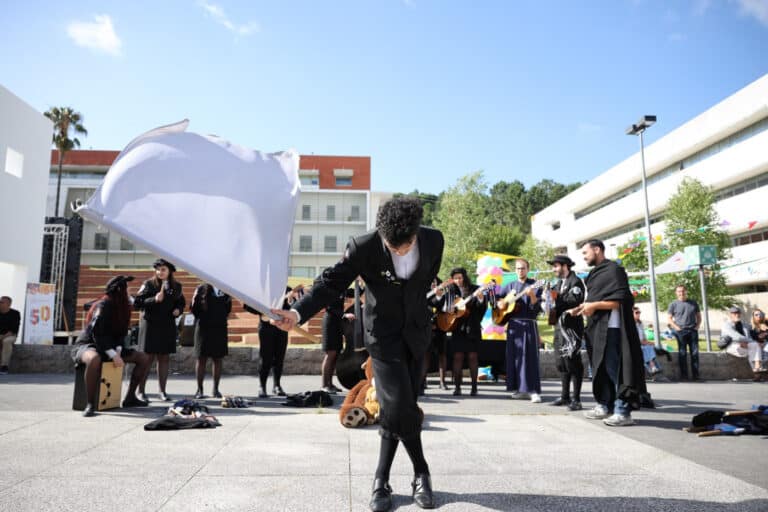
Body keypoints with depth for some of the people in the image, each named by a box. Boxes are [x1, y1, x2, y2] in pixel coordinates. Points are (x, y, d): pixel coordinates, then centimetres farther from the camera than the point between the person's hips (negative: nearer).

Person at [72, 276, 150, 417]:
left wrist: (118, 351, -10)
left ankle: (130, 397, 2)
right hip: (88, 345, -8)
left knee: (144, 358, -3)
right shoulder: (103, 306, -20)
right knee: (95, 359, -44)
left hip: (110, 347, 8)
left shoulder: (122, 307, 3)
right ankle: (90, 404, -32)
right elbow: (97, 334, -26)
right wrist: (113, 355, -28)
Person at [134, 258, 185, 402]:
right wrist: (154, 299, -22)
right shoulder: (148, 284, -4)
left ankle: (162, 391, 16)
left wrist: (178, 310, -1)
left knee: (164, 358, 7)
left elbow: (181, 302, 20)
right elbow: (136, 303, -9)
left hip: (168, 326, 4)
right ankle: (141, 391, 8)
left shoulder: (176, 286, 7)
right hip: (150, 325, -4)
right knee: (147, 358, -3)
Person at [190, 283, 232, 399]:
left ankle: (216, 389, 16)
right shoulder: (201, 289, -1)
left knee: (218, 359, 7)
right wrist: (196, 302, -21)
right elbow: (193, 309, -3)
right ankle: (199, 389, 11)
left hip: (220, 328, 3)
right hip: (203, 328, -3)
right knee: (201, 359, 2)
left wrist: (229, 301, 2)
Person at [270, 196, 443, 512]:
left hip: (417, 333, 3)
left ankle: (382, 481, 21)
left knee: (397, 410, 6)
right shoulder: (363, 247, -22)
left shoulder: (434, 241, -12)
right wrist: (298, 313, -34)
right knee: (400, 409, -10)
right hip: (384, 335, -3)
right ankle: (421, 473, 16)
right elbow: (331, 282, -19)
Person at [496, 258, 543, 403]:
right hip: (513, 324, 5)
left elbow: (536, 307, -9)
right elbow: (497, 300, 18)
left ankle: (534, 391, -7)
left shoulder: (534, 285, 0)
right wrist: (504, 302, -3)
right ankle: (520, 389, 14)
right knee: (514, 356, 5)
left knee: (530, 357, -8)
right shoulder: (510, 286, 14)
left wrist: (532, 295, -27)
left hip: (528, 324, -4)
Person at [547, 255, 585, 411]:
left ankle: (576, 399, -2)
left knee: (573, 361, -8)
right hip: (559, 326, 9)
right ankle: (565, 396, 19)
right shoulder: (558, 283, 19)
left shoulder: (575, 281, -7)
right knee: (562, 362, 11)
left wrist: (555, 300, -16)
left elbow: (575, 301, -21)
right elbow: (554, 299, 19)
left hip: (572, 326, -9)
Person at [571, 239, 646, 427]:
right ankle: (605, 406, 17)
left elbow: (621, 300, -15)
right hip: (598, 327, 9)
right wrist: (583, 308, 9)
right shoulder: (596, 273, 20)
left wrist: (594, 305, -18)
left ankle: (623, 411, -6)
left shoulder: (614, 270, -7)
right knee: (601, 368, 10)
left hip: (611, 327, -9)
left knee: (615, 368, -9)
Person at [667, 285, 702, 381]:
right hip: (680, 331, -2)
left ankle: (695, 375, 9)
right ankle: (684, 375, 4)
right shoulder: (673, 304, 3)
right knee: (682, 353, 0)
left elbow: (699, 316, 17)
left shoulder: (693, 303, 11)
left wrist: (697, 326, 2)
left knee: (695, 353, 2)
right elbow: (670, 318, 4)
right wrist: (676, 327, -7)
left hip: (693, 330, 2)